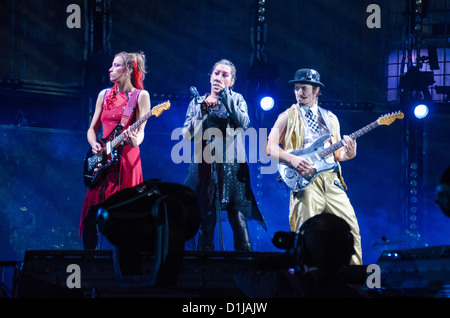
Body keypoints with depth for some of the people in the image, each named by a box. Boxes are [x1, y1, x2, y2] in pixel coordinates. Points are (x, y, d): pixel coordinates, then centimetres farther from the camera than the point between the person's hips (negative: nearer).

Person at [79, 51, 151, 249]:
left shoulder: (140, 95, 2)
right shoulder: (104, 95, 16)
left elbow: (140, 130, -5)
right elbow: (92, 129, 18)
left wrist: (135, 142, -27)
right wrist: (94, 144, -3)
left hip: (126, 158, -5)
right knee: (91, 212, 0)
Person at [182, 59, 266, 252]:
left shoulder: (236, 100, 12)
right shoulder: (197, 102, 13)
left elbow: (243, 123, -8)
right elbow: (187, 135, 3)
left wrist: (224, 95, -12)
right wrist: (203, 109, -7)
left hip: (232, 168, -1)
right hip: (205, 166, 1)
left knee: (239, 222, -11)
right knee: (206, 223, -3)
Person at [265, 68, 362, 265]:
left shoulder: (330, 118, 21)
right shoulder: (288, 117, 9)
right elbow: (270, 147, 1)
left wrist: (348, 153, -3)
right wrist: (292, 159, -16)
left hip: (331, 180, 4)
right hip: (305, 180, -4)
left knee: (351, 227, -5)